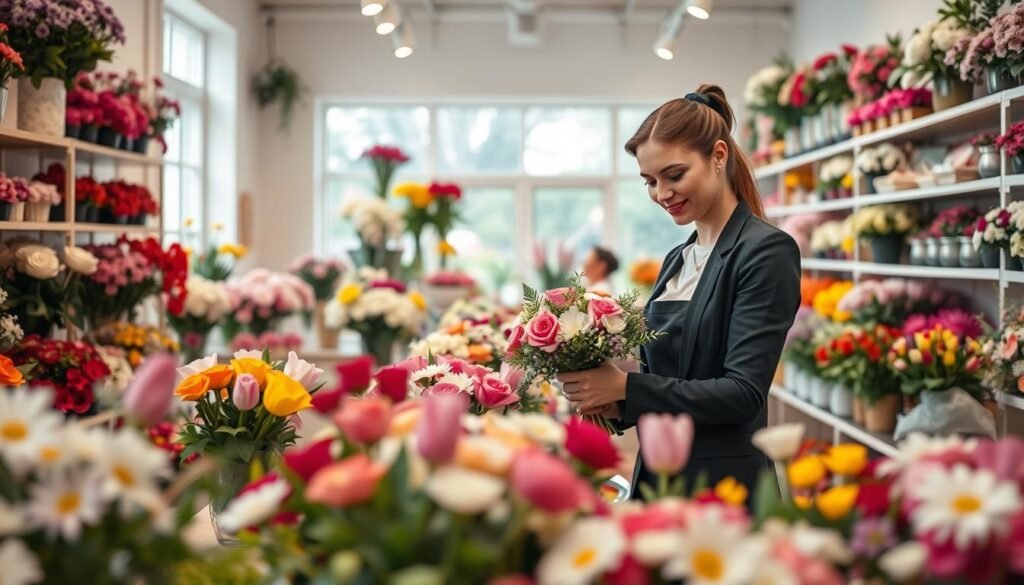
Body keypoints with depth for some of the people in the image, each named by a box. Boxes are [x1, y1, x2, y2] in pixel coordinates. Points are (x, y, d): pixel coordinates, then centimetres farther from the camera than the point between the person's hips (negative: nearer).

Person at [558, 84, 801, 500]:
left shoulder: (767, 251, -12)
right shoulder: (678, 259, 11)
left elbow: (743, 392, -19)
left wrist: (626, 387, -20)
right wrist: (613, 403, -6)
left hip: (724, 486, -7)